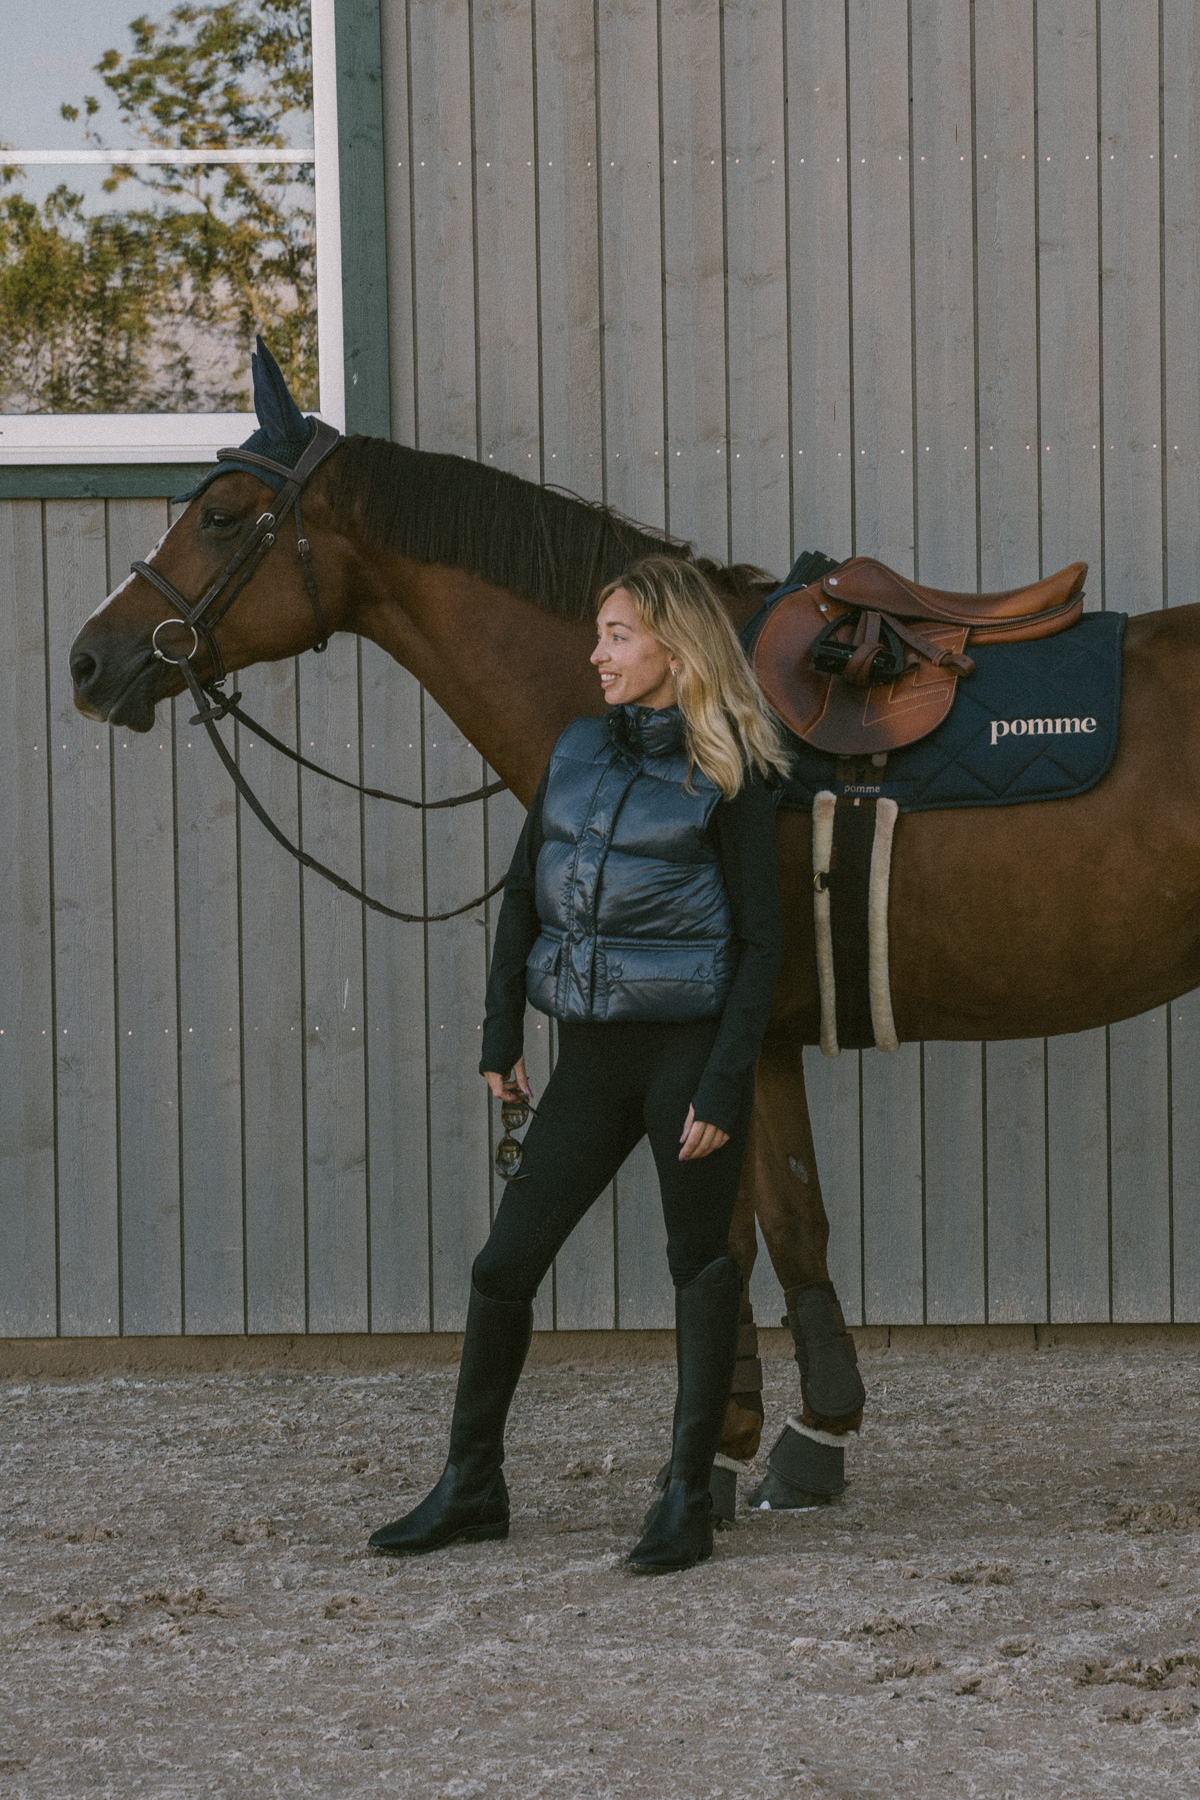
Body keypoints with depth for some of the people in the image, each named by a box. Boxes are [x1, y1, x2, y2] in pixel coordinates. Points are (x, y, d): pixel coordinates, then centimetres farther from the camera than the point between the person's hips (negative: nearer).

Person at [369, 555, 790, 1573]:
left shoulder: (729, 776, -7)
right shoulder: (579, 751, 9)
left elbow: (759, 942, -9)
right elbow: (523, 897, 15)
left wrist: (723, 1086, -15)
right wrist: (501, 1039, 10)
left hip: (691, 1043, -6)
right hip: (592, 1054, 6)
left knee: (701, 1268, 1)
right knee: (504, 1265, 5)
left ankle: (689, 1499, 11)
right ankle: (471, 1488, 16)